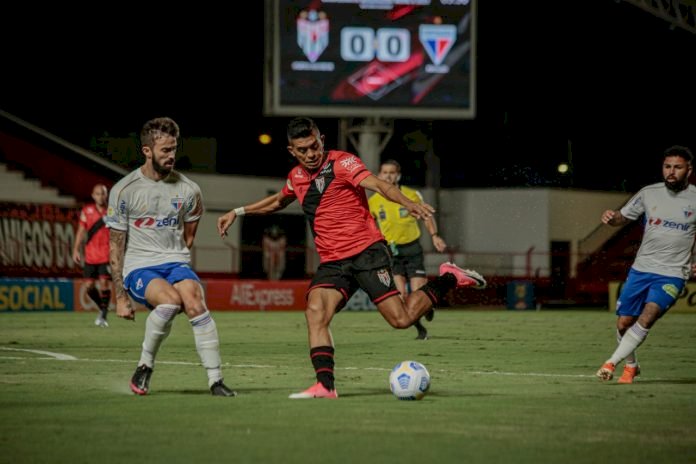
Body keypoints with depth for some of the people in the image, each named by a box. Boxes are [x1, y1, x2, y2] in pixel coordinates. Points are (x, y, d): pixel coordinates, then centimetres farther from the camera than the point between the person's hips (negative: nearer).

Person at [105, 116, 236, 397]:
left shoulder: (188, 190, 5)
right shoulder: (124, 190, -2)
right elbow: (116, 246, 1)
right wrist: (120, 297, -1)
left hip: (176, 263, 2)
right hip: (138, 268, -2)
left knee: (195, 304, -29)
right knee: (171, 300, -33)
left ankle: (215, 380, -24)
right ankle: (145, 366, -13)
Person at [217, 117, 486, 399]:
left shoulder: (341, 163, -7)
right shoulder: (296, 177, 13)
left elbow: (378, 185, -22)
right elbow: (278, 202, 37)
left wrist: (408, 203, -40)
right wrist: (238, 212, 34)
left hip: (367, 252, -6)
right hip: (332, 262, 6)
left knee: (402, 319, -13)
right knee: (315, 311, -21)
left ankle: (449, 279, 11)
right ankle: (325, 386, -25)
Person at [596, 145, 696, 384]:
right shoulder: (649, 193, 2)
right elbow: (624, 216, 12)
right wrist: (611, 217, -12)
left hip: (672, 274, -3)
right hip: (641, 269, 3)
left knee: (647, 318, -24)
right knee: (624, 323, 4)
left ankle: (611, 362, -16)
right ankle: (631, 365, 30)